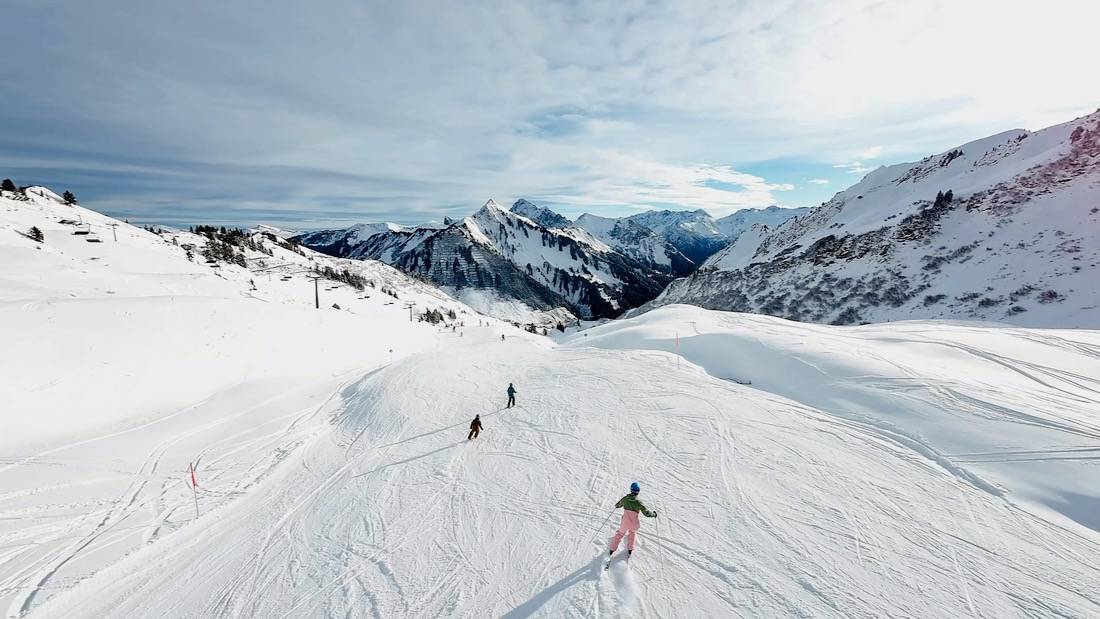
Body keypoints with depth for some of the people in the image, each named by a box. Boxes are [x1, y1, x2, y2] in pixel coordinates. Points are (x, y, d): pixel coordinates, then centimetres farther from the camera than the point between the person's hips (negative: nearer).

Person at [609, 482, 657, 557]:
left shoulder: (625, 499, -9)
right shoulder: (638, 502, -18)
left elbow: (617, 505, 9)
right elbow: (646, 513, -11)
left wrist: (616, 505, 33)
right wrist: (654, 514, 9)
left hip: (625, 523, 1)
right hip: (634, 524, -1)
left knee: (620, 534, 25)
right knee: (632, 533, 32)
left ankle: (612, 550, 29)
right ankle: (630, 550, 37)